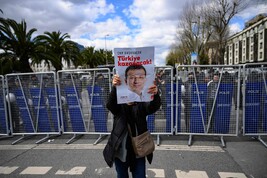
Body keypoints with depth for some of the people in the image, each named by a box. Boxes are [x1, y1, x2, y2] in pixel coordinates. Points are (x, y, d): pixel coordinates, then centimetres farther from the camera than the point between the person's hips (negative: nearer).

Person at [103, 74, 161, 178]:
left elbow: (154, 106, -20)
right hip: (120, 150, 1)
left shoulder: (141, 105, -1)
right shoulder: (118, 106, -2)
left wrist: (155, 95, -44)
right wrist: (114, 88, -45)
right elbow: (110, 104, -24)